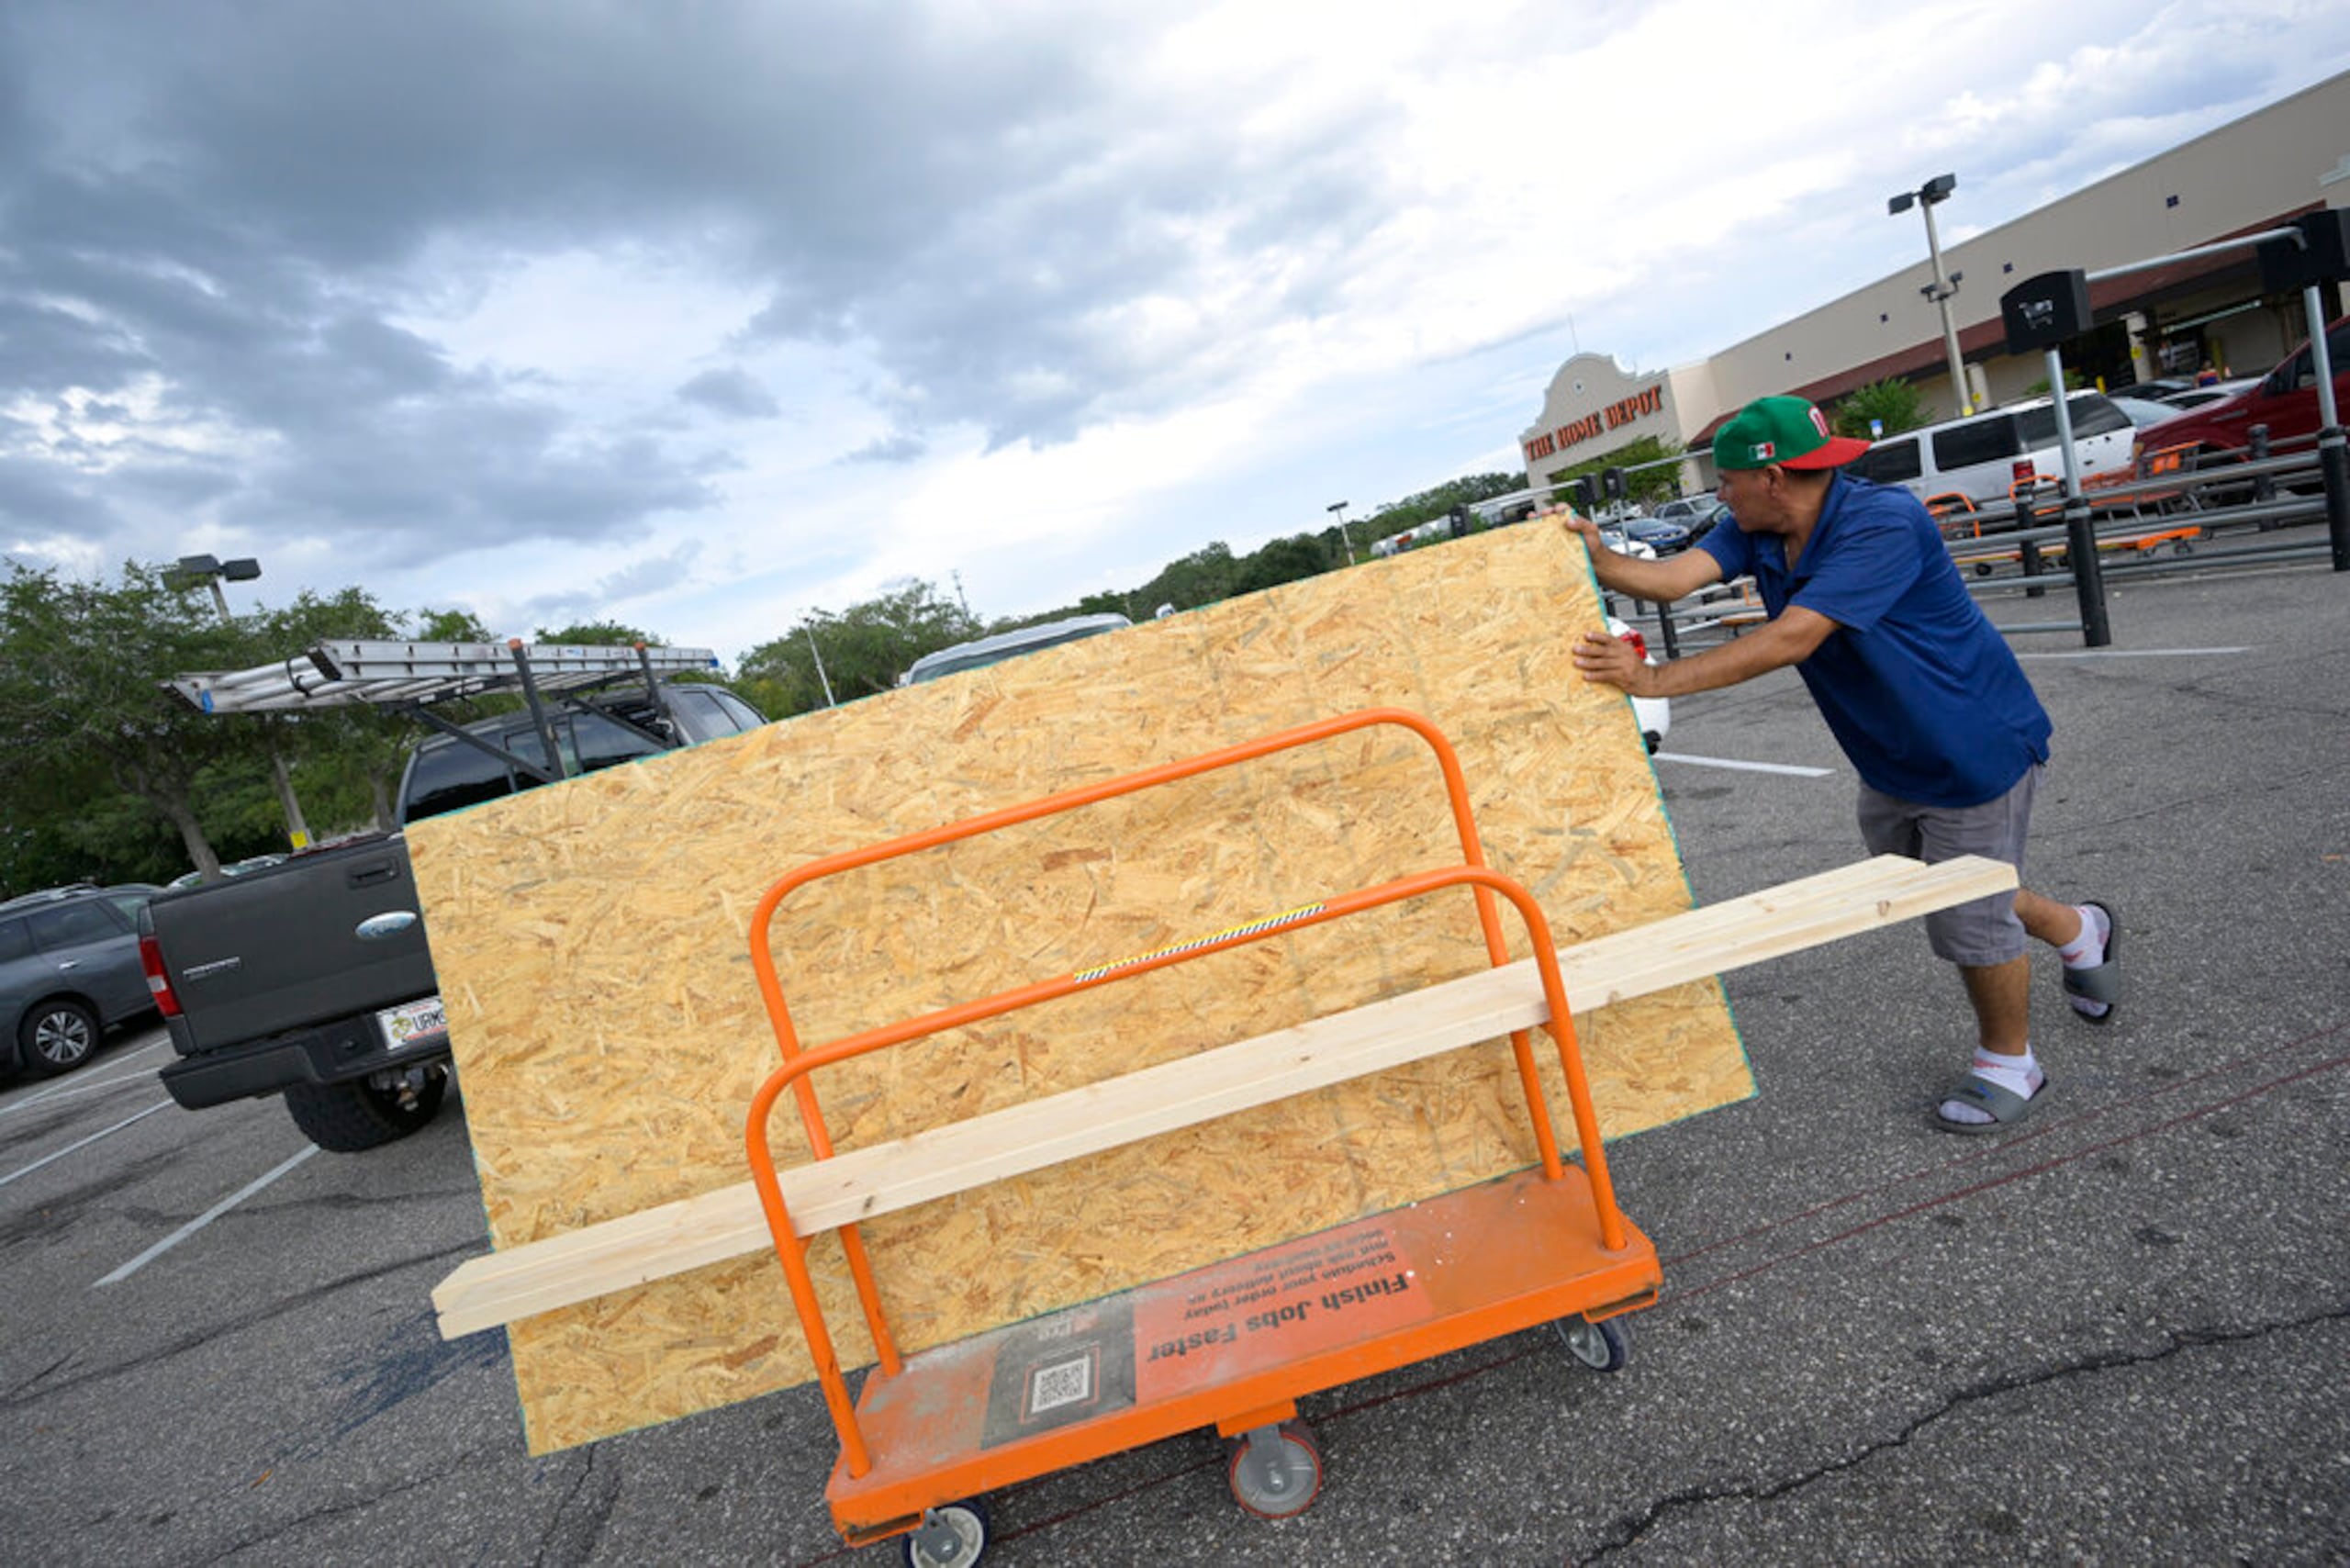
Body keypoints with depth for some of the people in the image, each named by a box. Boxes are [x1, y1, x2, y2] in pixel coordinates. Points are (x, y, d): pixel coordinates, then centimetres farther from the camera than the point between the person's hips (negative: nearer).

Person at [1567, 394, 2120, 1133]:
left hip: (1974, 752, -8)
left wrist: (1653, 679, -43)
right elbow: (1675, 576, -21)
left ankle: (2008, 1065, 31)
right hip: (1890, 762, 9)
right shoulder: (1760, 531, -5)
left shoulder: (1883, 523, -31)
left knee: (1971, 920, 4)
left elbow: (1790, 639, -40)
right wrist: (1600, 561, -39)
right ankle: (2080, 932, 51)